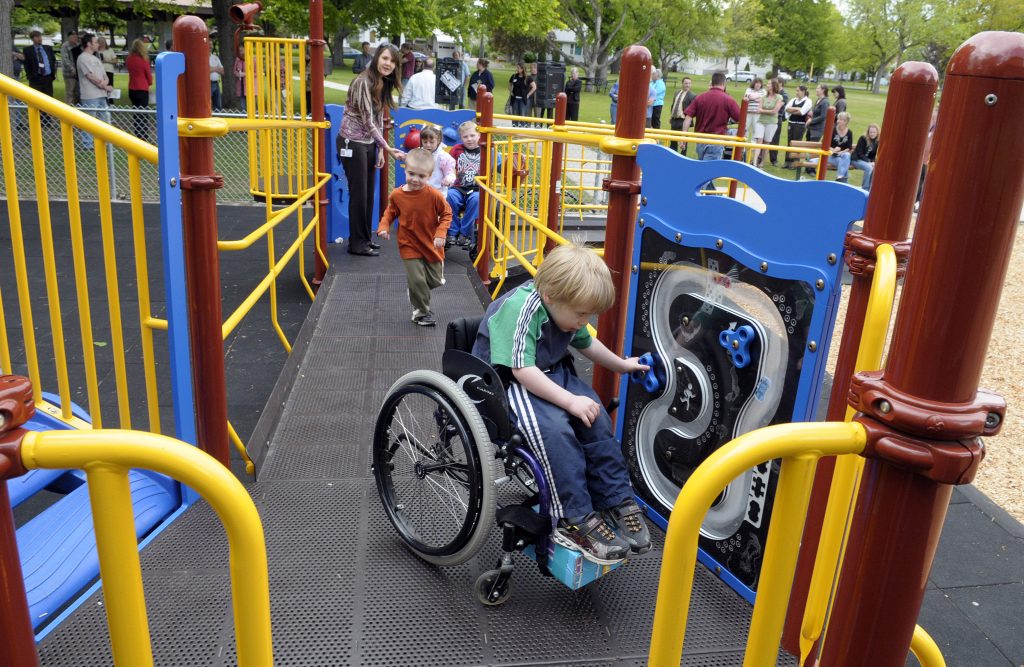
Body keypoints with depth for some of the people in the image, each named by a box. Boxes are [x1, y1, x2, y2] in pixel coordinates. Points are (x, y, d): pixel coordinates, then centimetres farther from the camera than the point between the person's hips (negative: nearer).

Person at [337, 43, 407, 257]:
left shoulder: (384, 85, 8)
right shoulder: (363, 81, -18)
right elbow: (367, 120, -20)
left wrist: (380, 149, 7)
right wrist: (387, 148, -22)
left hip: (369, 143, 8)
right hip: (352, 142, -8)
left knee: (369, 193, 11)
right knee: (359, 193, -3)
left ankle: (364, 238, 23)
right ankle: (357, 243, 6)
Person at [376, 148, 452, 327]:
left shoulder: (434, 195, -17)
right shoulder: (396, 195, -10)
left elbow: (446, 214, -6)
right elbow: (390, 212, 8)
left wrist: (441, 233, -19)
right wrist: (383, 226, -9)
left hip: (431, 244, 1)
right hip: (409, 245, -1)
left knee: (435, 280, 12)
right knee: (417, 280, -6)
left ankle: (416, 294, 45)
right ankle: (422, 312, 16)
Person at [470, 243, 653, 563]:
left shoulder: (563, 308, -1)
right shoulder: (520, 308, -27)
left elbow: (586, 343, 20)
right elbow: (522, 370, -32)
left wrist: (622, 364, 29)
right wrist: (571, 401, -32)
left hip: (551, 372, 8)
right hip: (505, 380, -8)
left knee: (598, 420, -9)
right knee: (554, 428, -30)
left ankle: (617, 503, 5)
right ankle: (576, 520, -20)